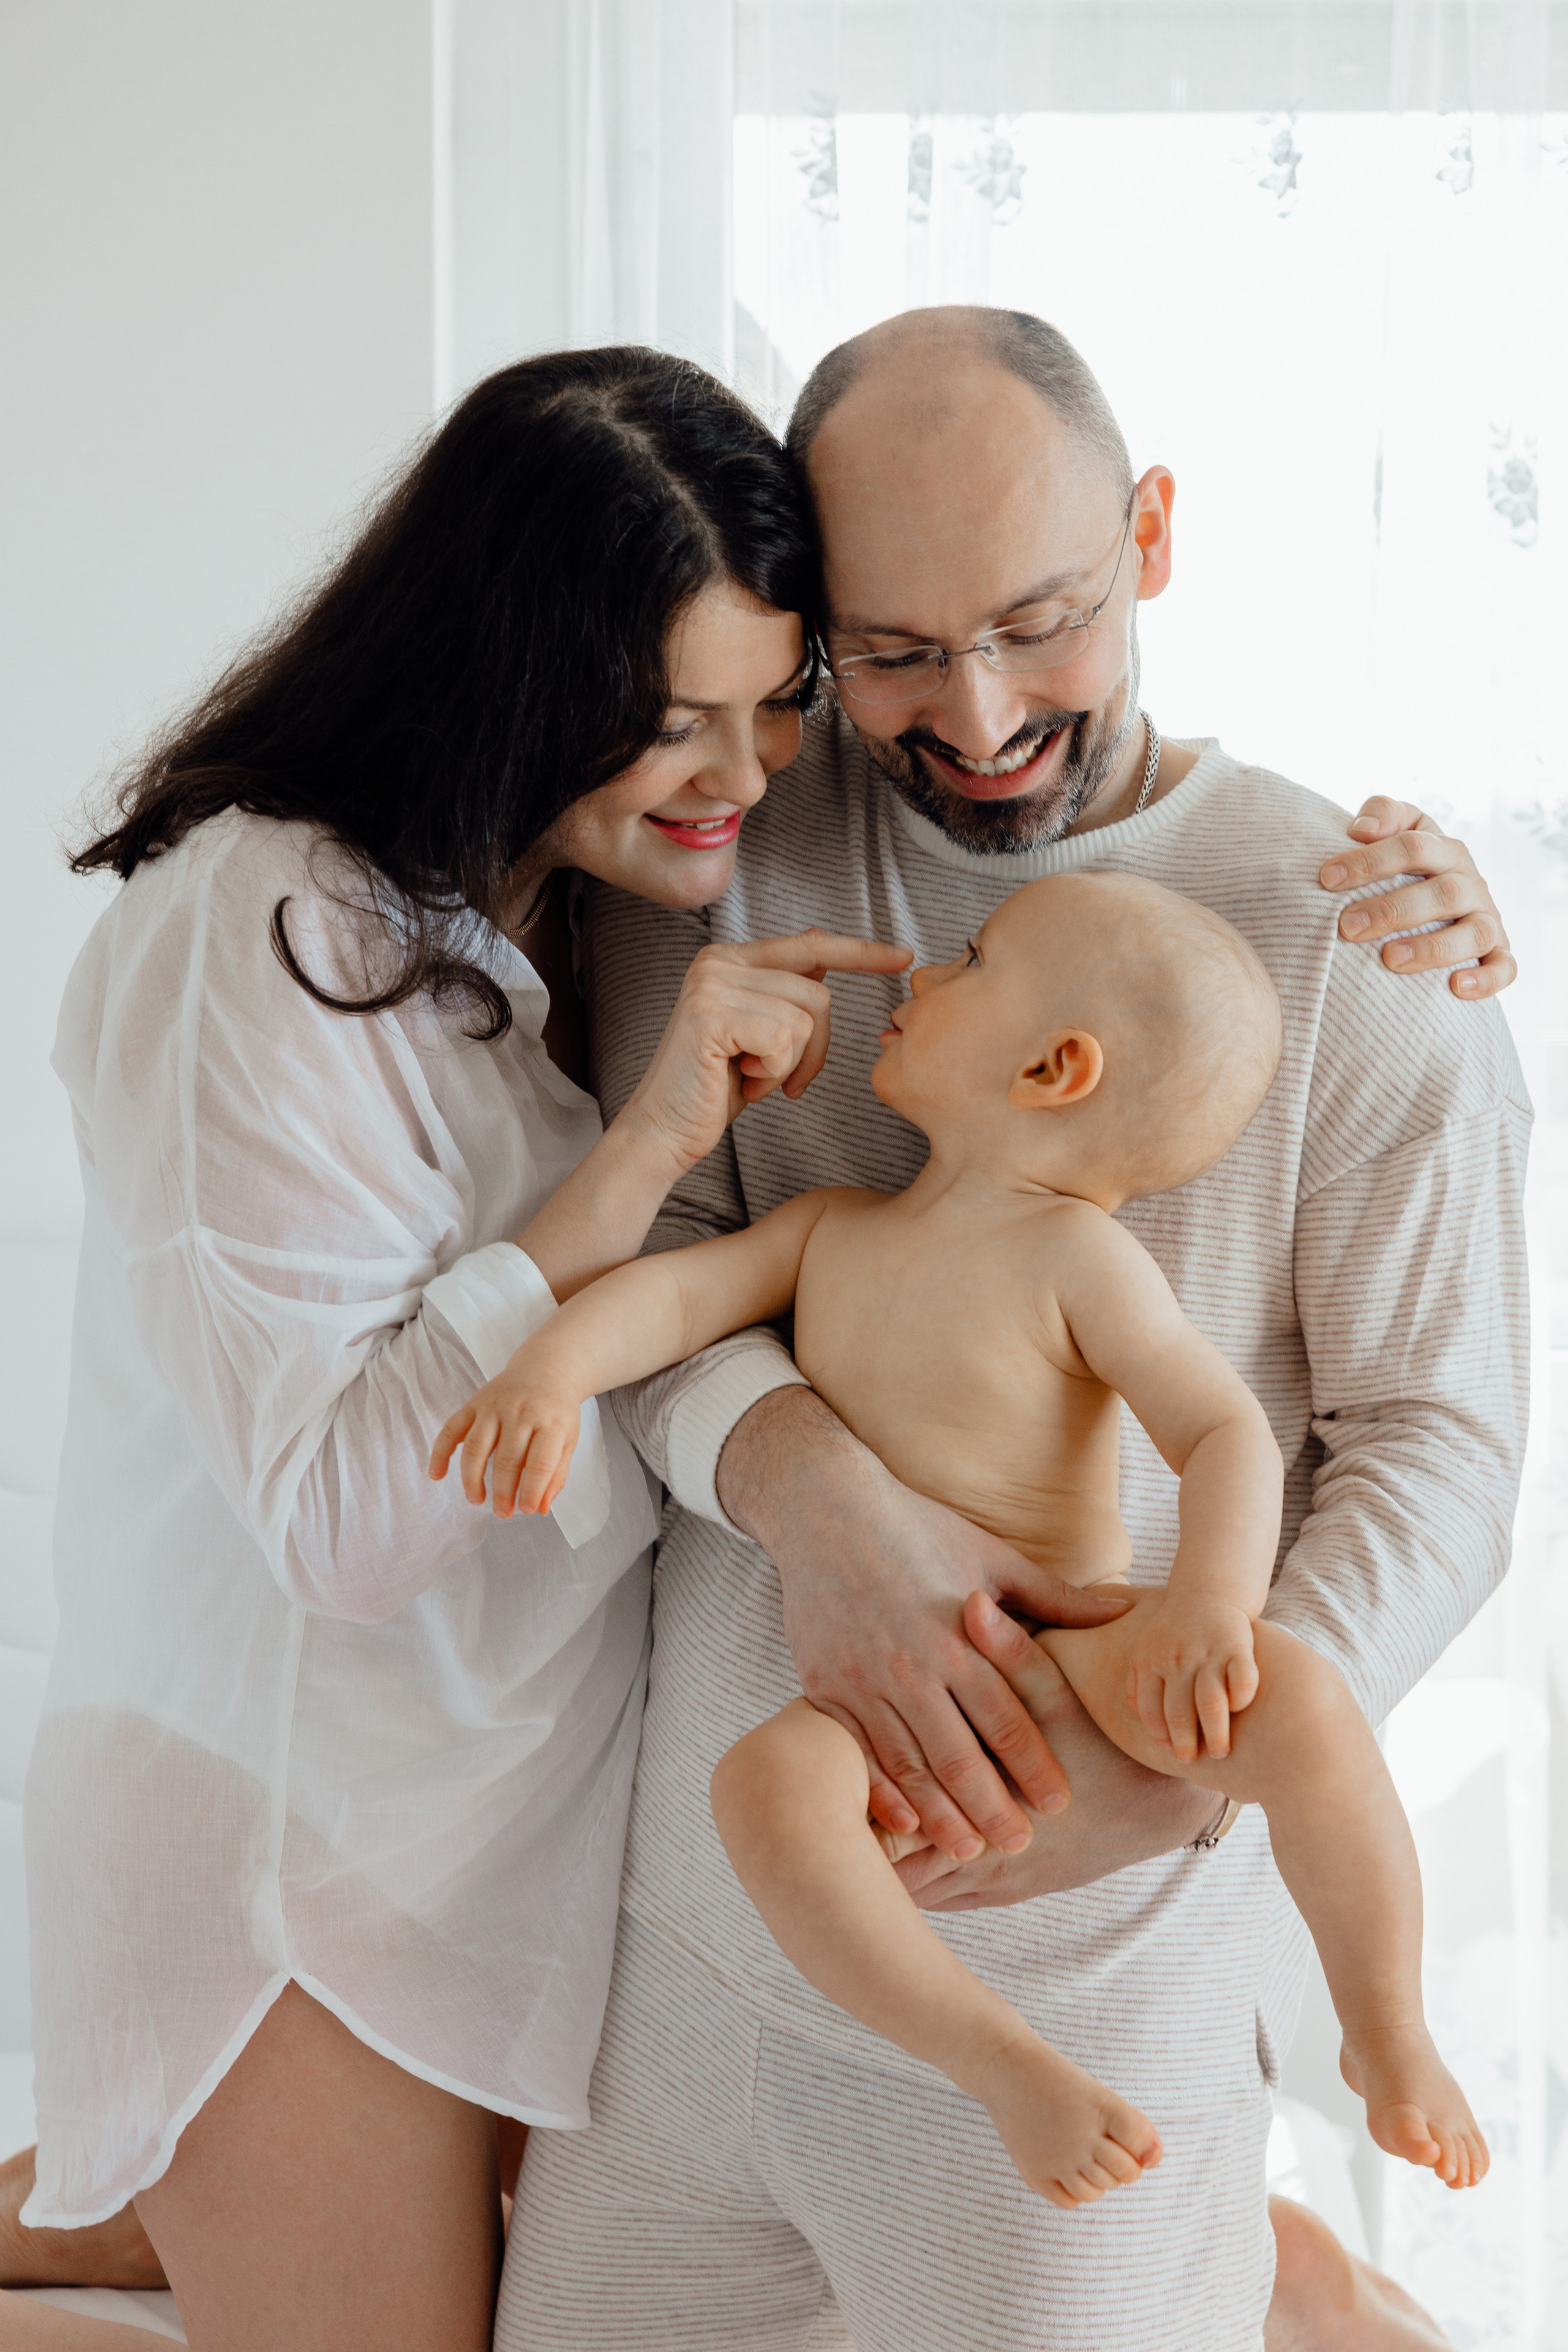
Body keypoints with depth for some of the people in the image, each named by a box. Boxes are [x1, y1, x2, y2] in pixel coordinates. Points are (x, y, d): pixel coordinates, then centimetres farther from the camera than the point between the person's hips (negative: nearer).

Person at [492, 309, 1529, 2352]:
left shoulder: (1350, 937, -8)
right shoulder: (727, 833, 0)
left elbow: (1438, 1452, -7)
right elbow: (636, 1233, -6)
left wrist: (1183, 1772, -22)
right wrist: (803, 1475, -27)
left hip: (1087, 1966, -4)